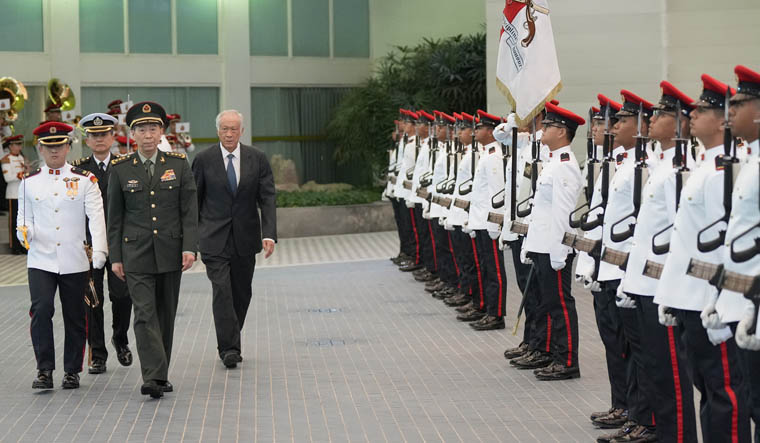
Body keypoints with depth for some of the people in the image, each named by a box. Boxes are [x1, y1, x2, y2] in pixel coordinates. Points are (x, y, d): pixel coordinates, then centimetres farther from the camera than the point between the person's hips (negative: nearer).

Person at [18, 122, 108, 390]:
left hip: (74, 262, 0)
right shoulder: (29, 182, 8)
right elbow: (24, 218, 14)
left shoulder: (85, 180, 2)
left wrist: (99, 251, -20)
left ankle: (72, 372, 19)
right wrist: (24, 232, -11)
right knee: (41, 310, -15)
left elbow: (96, 217, -6)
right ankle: (44, 370, -6)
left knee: (75, 318, 6)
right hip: (40, 260, 0)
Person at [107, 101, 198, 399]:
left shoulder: (179, 165, 3)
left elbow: (190, 211, 1)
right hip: (136, 255, -1)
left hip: (170, 253, 2)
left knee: (166, 315, 9)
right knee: (145, 315, -11)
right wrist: (115, 257, 2)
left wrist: (190, 247, -9)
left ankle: (160, 375, 19)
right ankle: (153, 377, -15)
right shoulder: (120, 169, 2)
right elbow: (114, 217, 5)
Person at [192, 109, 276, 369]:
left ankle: (231, 343, 26)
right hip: (214, 238, -2)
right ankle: (228, 348, -9)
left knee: (242, 292, 10)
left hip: (245, 238, 2)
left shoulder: (257, 159, 1)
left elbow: (267, 199, -3)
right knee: (221, 290, -13)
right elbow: (194, 200, 4)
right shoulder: (204, 160, -2)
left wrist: (269, 234, -15)